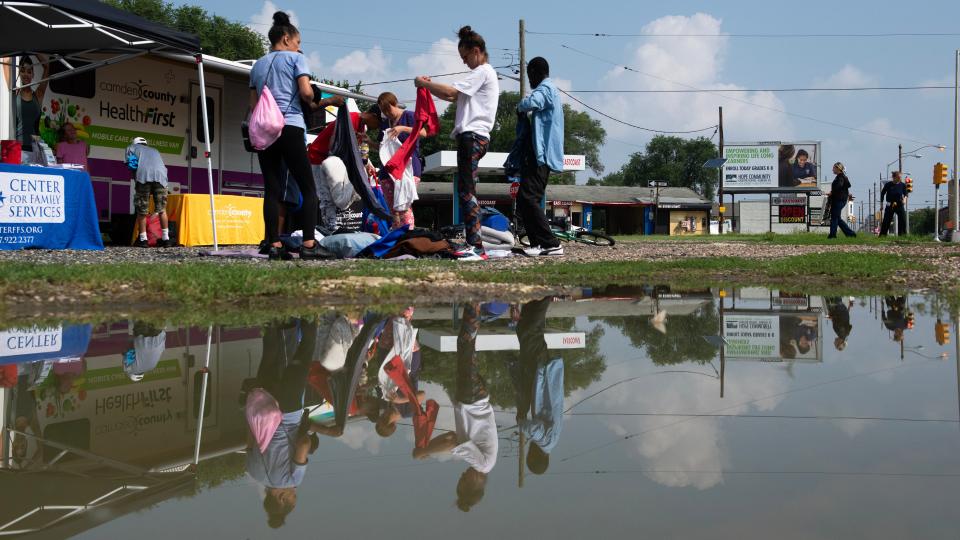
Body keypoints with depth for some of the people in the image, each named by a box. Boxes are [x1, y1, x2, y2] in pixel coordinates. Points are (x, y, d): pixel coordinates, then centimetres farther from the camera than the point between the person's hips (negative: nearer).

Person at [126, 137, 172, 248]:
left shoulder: (132, 147, 27)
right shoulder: (154, 150, 38)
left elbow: (130, 163, 8)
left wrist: (135, 175, 16)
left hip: (144, 176, -3)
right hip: (161, 176, 3)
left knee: (141, 210, 5)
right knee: (162, 209, 11)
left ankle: (143, 239, 6)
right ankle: (166, 239, 8)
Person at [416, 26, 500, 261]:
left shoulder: (483, 72, -6)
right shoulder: (483, 74, 27)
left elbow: (451, 92, -15)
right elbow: (454, 97, 24)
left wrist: (423, 83, -3)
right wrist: (430, 86, 12)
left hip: (472, 136, -10)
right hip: (472, 137, 10)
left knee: (467, 190, -15)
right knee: (465, 190, 8)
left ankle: (476, 247, -20)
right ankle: (472, 243, 8)